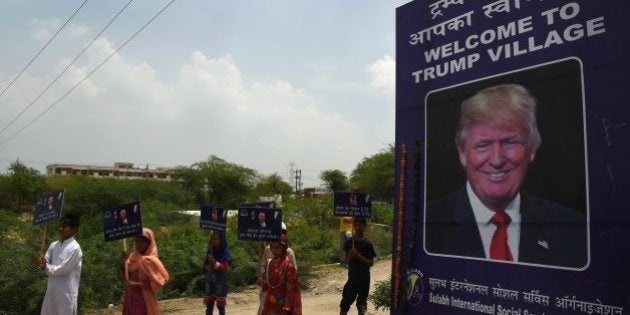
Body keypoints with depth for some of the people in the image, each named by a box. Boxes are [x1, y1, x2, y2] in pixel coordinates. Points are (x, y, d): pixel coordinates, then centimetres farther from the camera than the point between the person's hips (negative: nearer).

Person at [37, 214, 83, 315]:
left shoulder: (74, 248, -16)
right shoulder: (54, 245, 7)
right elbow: (46, 261, 5)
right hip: (52, 290, 7)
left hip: (67, 292, -7)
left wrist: (46, 267, -9)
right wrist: (42, 262, -17)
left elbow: (63, 269, -18)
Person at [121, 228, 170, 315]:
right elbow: (124, 276, 8)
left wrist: (137, 284, -21)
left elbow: (157, 282, -16)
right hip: (131, 298, 7)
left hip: (145, 300, -7)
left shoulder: (150, 260, -13)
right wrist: (124, 261, -5)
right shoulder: (133, 257, 6)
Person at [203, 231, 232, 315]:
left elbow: (225, 268, -11)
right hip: (210, 281, 5)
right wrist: (208, 266, -4)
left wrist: (214, 261, -20)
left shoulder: (225, 253, -8)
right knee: (209, 305, 6)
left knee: (220, 305, -1)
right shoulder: (210, 251, 9)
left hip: (220, 282, -5)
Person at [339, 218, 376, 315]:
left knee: (361, 305, 8)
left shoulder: (367, 243, -8)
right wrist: (350, 256, -17)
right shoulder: (349, 242, 0)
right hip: (352, 277, 2)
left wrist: (359, 256, -20)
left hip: (364, 278, -2)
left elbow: (371, 263, -7)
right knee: (344, 303, 2)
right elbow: (346, 261, 5)